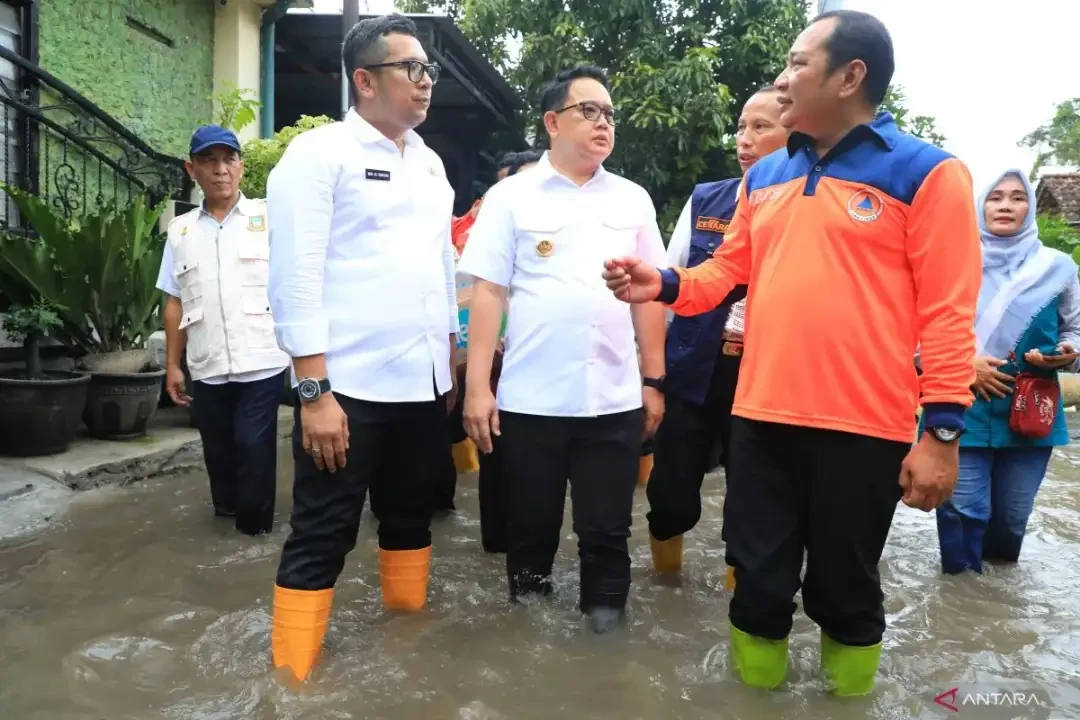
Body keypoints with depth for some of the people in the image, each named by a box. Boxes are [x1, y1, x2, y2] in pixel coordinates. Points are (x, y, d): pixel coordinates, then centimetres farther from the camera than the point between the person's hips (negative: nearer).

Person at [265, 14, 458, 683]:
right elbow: (296, 276, -12)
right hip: (348, 385, -7)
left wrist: (450, 360, 15)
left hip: (424, 382, 7)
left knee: (411, 518, 18)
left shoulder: (430, 162, 14)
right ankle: (294, 675, 16)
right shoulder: (319, 153, -6)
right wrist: (314, 391, -17)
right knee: (322, 538, 2)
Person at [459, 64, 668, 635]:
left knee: (606, 532, 10)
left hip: (616, 399, 2)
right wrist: (477, 387, -8)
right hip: (530, 399, -1)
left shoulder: (633, 199, 9)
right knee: (531, 527, 13)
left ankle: (604, 622, 28)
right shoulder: (512, 196, 1)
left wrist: (653, 382, 7)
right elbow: (488, 293, -3)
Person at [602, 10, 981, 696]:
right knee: (759, 583, 14)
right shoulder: (764, 177, 13)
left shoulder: (926, 172, -4)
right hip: (762, 419, 4)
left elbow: (948, 312, -8)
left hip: (863, 428, -4)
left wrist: (943, 430, -12)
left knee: (846, 591, 13)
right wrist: (665, 283, -3)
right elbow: (729, 269, 16)